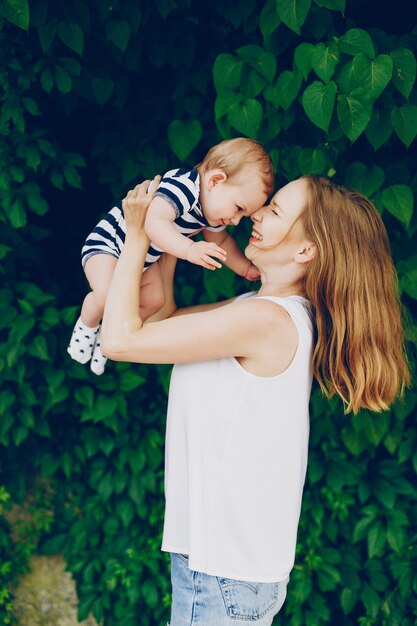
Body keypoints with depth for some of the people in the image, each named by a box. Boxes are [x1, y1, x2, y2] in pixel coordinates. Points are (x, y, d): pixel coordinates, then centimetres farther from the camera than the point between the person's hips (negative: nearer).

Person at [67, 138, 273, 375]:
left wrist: (246, 268, 9)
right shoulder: (183, 186, -35)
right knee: (107, 295, -27)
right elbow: (153, 221, -49)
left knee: (154, 301, 7)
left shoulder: (210, 211, -5)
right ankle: (88, 325, 6)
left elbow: (221, 241, 16)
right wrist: (189, 250, -55)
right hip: (108, 242, -9)